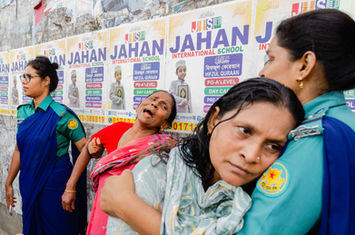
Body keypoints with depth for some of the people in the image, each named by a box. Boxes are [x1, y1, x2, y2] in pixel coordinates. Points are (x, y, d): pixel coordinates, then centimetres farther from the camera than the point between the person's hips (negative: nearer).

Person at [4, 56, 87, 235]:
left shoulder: (61, 114, -17)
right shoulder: (23, 111, 4)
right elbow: (19, 150, 12)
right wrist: (9, 183, 17)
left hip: (54, 186, -6)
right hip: (28, 185, 6)